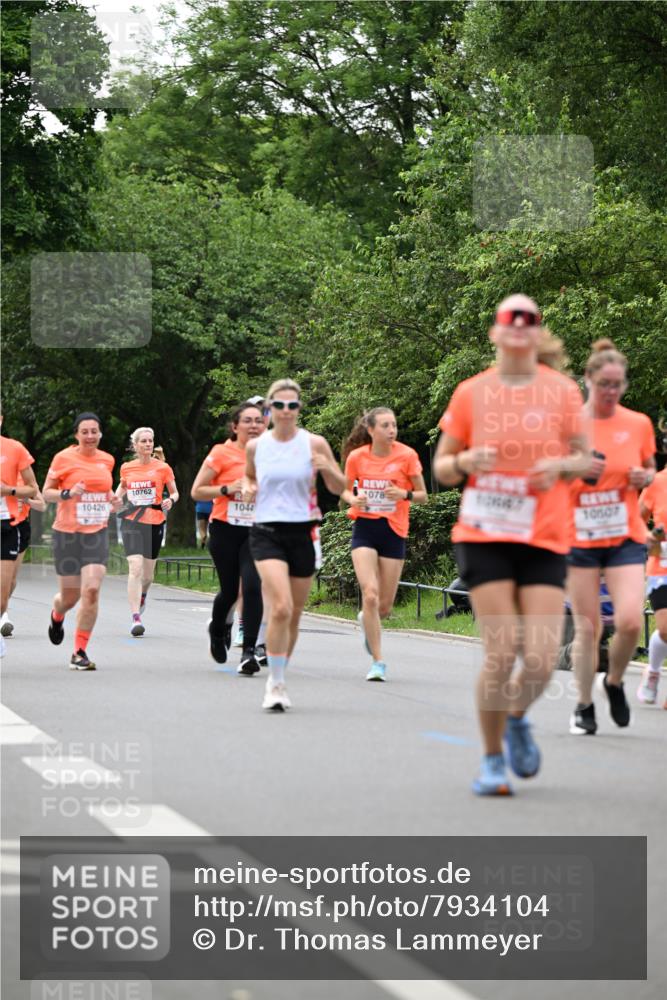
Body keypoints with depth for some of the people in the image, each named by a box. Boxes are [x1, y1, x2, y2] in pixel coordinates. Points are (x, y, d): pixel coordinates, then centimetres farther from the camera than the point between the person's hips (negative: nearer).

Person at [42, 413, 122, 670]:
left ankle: (80, 653, -7)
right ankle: (57, 616, 46)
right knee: (70, 595, 6)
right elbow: (46, 493, -1)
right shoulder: (64, 458, -5)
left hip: (97, 533, 3)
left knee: (91, 590, -14)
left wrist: (113, 499, 5)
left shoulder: (107, 460, 8)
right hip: (67, 533, -2)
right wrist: (67, 493, -19)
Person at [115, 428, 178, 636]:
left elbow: (174, 492, 9)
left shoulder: (162, 467, 0)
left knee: (148, 573, 11)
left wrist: (170, 500, -13)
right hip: (132, 522, -1)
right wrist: (115, 498, 6)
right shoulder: (126, 468, 4)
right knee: (135, 567, -18)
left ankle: (142, 596, 48)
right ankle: (136, 619, -19)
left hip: (155, 523, 1)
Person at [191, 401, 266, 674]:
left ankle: (249, 652, -14)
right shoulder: (222, 453, -4)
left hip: (256, 532, 1)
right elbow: (197, 491, -4)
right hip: (225, 530, -1)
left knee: (253, 586, -17)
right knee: (230, 590, 9)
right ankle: (218, 628, 42)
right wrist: (228, 489, -17)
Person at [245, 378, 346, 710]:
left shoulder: (315, 444, 0)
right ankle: (275, 683, -12)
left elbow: (340, 488, 5)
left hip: (302, 533, 1)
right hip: (266, 533, -1)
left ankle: (278, 678, 30)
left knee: (293, 615, 10)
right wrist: (247, 487, 0)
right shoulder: (256, 446, 4)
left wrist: (328, 468, -16)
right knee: (281, 608, -20)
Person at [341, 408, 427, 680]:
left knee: (385, 606, 5)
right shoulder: (356, 457, -3)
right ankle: (377, 662, -8)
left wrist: (405, 494, -20)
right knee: (370, 594, -17)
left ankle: (366, 621, 43)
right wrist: (353, 499, -11)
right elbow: (345, 490, 12)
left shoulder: (407, 455, -6)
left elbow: (422, 495, 1)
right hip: (365, 528, -1)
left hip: (394, 531, 1)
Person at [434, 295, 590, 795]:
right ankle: (492, 759, 8)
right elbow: (441, 468, 9)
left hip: (546, 539, 1)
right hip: (485, 537, -1)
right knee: (501, 652, -11)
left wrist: (560, 465, -10)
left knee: (542, 659, -8)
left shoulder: (562, 390, 4)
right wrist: (464, 461, -13)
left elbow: (584, 457, 12)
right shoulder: (471, 393, 4)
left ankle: (518, 717, 27)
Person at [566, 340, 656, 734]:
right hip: (579, 538, -1)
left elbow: (650, 470, 17)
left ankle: (614, 682, 14)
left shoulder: (639, 424, 2)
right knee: (587, 627, 0)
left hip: (626, 538, 1)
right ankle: (584, 706, 16)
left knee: (630, 621, -14)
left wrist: (645, 477, -6)